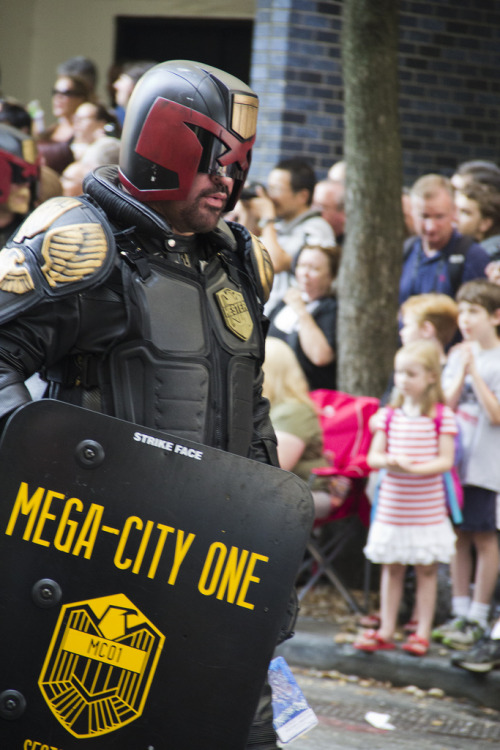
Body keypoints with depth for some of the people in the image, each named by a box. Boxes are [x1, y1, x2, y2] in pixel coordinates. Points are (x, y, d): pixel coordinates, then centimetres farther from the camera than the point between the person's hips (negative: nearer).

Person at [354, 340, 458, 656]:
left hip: (428, 508, -3)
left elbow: (446, 460, -10)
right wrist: (387, 461, -18)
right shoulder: (389, 415, 5)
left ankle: (422, 633, 13)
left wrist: (414, 468, -23)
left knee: (426, 570, 5)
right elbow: (373, 455, 4)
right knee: (391, 568, 9)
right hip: (392, 507, 3)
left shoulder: (442, 416, -6)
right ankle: (386, 631, 17)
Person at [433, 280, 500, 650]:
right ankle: (460, 612, 17)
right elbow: (447, 404, 3)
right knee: (458, 535, 9)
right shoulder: (459, 356, 9)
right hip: (455, 457, 5)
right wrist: (461, 372, -11)